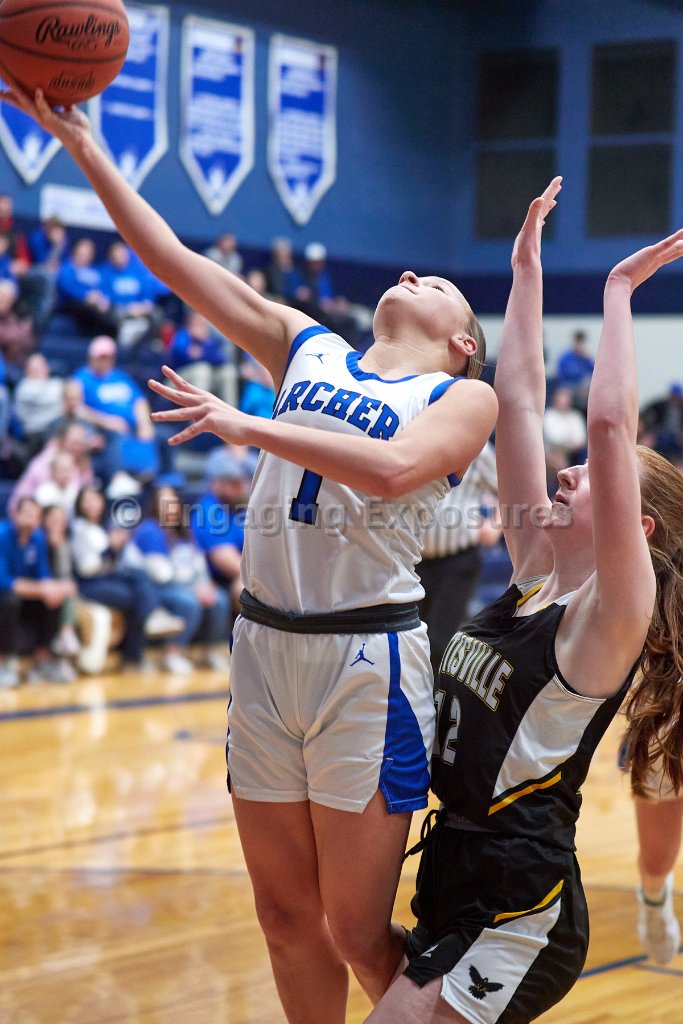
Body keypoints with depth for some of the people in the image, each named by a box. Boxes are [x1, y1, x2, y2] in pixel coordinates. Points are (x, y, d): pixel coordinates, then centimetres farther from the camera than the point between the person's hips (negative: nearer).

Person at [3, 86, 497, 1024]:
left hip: (369, 657, -5)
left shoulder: (466, 397, 0)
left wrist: (252, 426, -21)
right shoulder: (308, 348, 13)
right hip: (265, 644, 5)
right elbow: (181, 264, 9)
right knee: (287, 918, 11)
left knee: (357, 935, -1)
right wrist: (83, 147, 4)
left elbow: (394, 466, -21)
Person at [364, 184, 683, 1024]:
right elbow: (517, 405, 9)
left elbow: (610, 424, -24)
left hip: (520, 915, -8)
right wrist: (526, 270, 10)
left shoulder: (613, 615, -12)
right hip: (456, 882, 8)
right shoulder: (536, 577, 8)